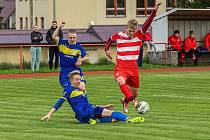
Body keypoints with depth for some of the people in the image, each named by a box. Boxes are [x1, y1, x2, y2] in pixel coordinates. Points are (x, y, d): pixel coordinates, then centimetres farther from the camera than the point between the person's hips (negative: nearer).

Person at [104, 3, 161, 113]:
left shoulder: (139, 35, -1)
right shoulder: (118, 36, -1)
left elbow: (147, 24, -14)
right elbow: (110, 40, 22)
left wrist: (154, 11, -25)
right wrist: (106, 49, 8)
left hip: (133, 68, 2)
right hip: (121, 67, -2)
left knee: (135, 93, 11)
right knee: (121, 81, -37)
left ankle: (125, 101, 42)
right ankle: (130, 98, -48)